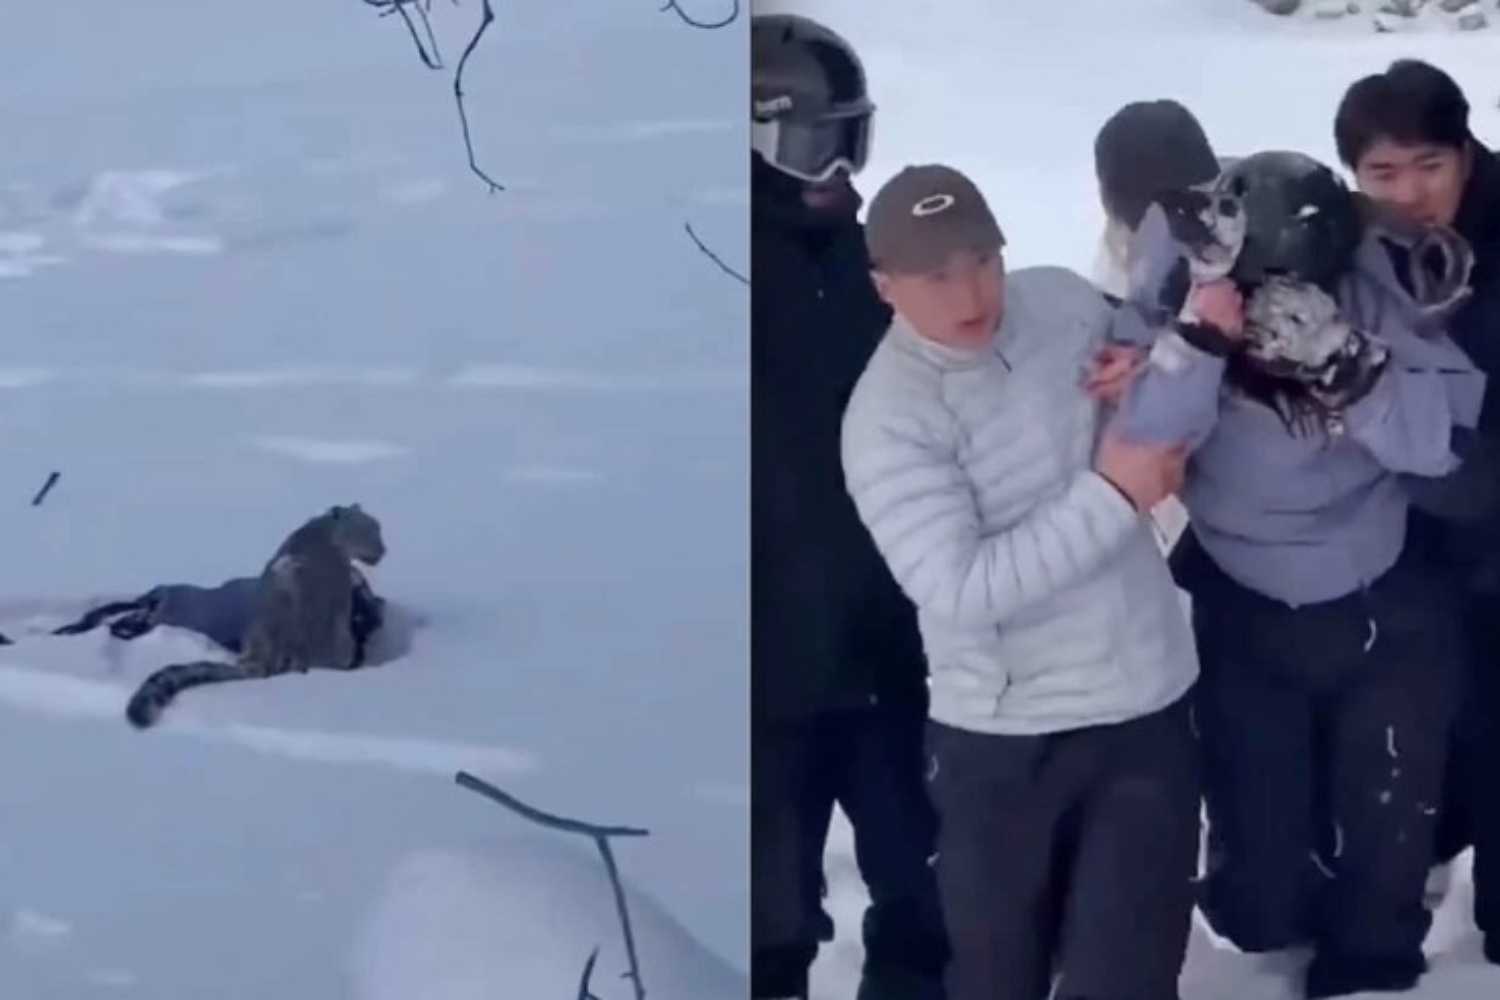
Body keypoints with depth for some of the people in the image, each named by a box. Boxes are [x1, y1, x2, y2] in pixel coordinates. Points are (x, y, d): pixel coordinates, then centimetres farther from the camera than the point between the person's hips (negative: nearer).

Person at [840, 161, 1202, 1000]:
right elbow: (961, 590, -26)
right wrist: (1111, 493, -21)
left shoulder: (1065, 301, -2)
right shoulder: (888, 418, -17)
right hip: (1004, 741, -3)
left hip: (1149, 705, 3)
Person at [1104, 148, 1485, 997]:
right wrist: (1199, 339, -42)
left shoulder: (1383, 280, -21)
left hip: (1389, 611, 0)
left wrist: (1348, 367, -40)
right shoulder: (1173, 298, -21)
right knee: (1261, 880, 8)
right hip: (1246, 618, 0)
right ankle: (1266, 917, 42)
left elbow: (1443, 439, -23)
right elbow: (1134, 455, -29)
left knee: (1385, 833, 10)